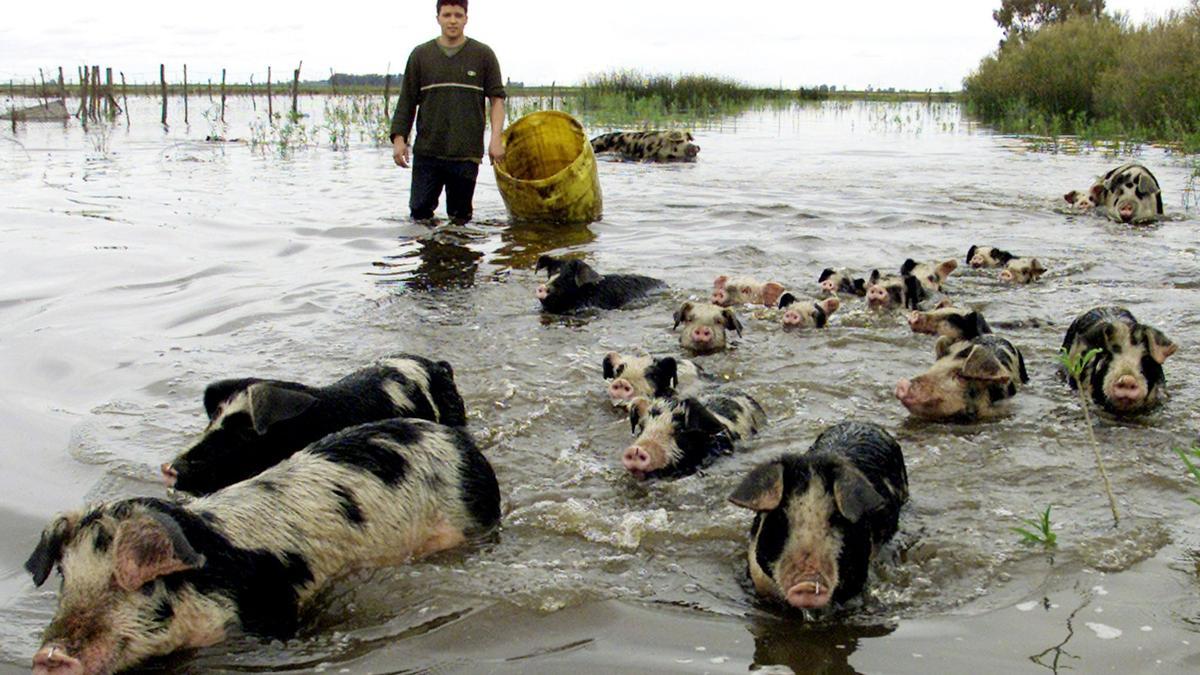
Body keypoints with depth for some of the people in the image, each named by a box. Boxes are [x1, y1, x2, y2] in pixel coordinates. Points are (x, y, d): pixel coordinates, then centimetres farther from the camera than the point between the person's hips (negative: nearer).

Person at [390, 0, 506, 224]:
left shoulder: (483, 55, 4)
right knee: (419, 210, 1)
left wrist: (496, 139, -7)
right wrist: (399, 138, 1)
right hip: (426, 151, 1)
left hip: (466, 153, -1)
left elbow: (497, 98, 3)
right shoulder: (420, 55, 7)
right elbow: (407, 101, 9)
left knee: (460, 217, 2)